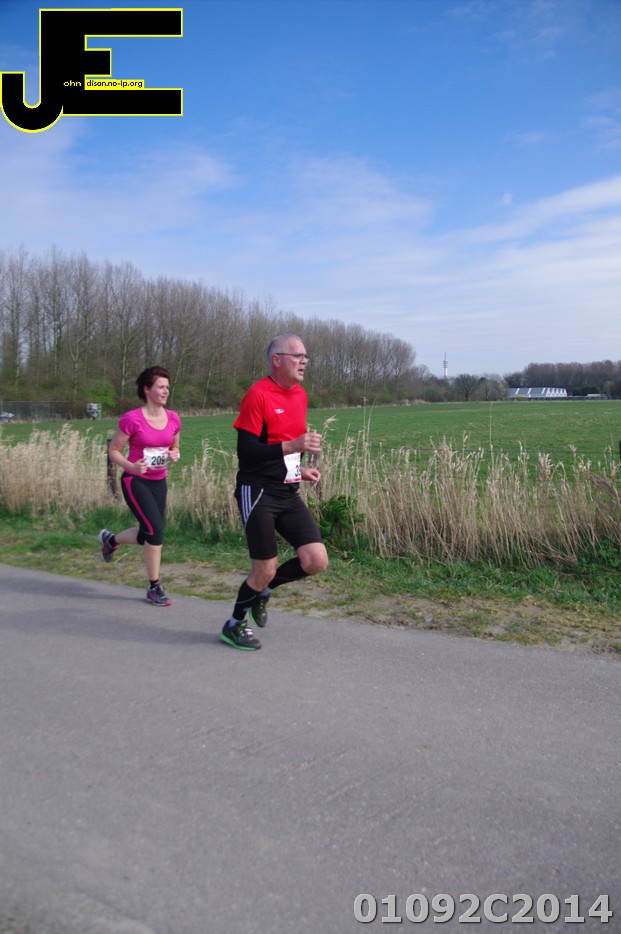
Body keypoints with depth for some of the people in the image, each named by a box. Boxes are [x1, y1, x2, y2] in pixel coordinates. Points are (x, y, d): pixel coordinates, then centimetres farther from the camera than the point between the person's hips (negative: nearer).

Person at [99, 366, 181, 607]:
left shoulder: (173, 419, 0)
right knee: (155, 531, -15)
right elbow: (113, 450, -8)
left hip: (159, 482, 6)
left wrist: (174, 454, -8)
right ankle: (154, 587, 3)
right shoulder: (132, 419, -15)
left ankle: (110, 539, 41)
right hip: (135, 481, -6)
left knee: (149, 535, 11)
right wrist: (131, 466, -25)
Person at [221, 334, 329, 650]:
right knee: (265, 570, -1)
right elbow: (245, 452, -18)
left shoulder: (300, 394, 11)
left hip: (289, 493, 7)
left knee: (317, 561, -4)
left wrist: (300, 468, 8)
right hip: (258, 493, -7)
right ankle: (234, 625, 26)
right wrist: (292, 446, -28)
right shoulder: (258, 395, -13)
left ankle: (262, 591, 23)